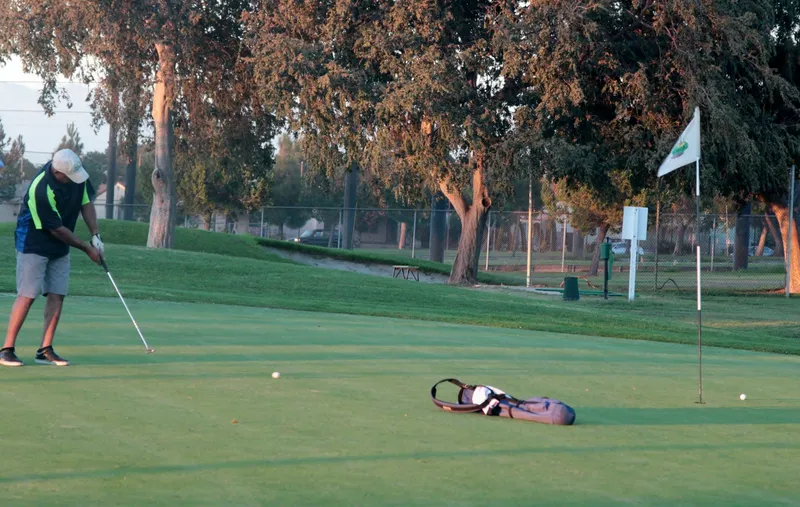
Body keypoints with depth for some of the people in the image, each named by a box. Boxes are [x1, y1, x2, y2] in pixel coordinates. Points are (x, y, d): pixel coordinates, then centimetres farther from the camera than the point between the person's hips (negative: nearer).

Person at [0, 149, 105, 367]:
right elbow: (56, 229, -23)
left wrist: (95, 236, -5)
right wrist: (86, 248, -13)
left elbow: (86, 202, 4)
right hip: (34, 244, -7)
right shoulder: (41, 190, -31)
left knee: (57, 295, 1)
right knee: (27, 296, -9)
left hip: (60, 247, 7)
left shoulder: (77, 172, -11)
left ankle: (45, 350, 4)